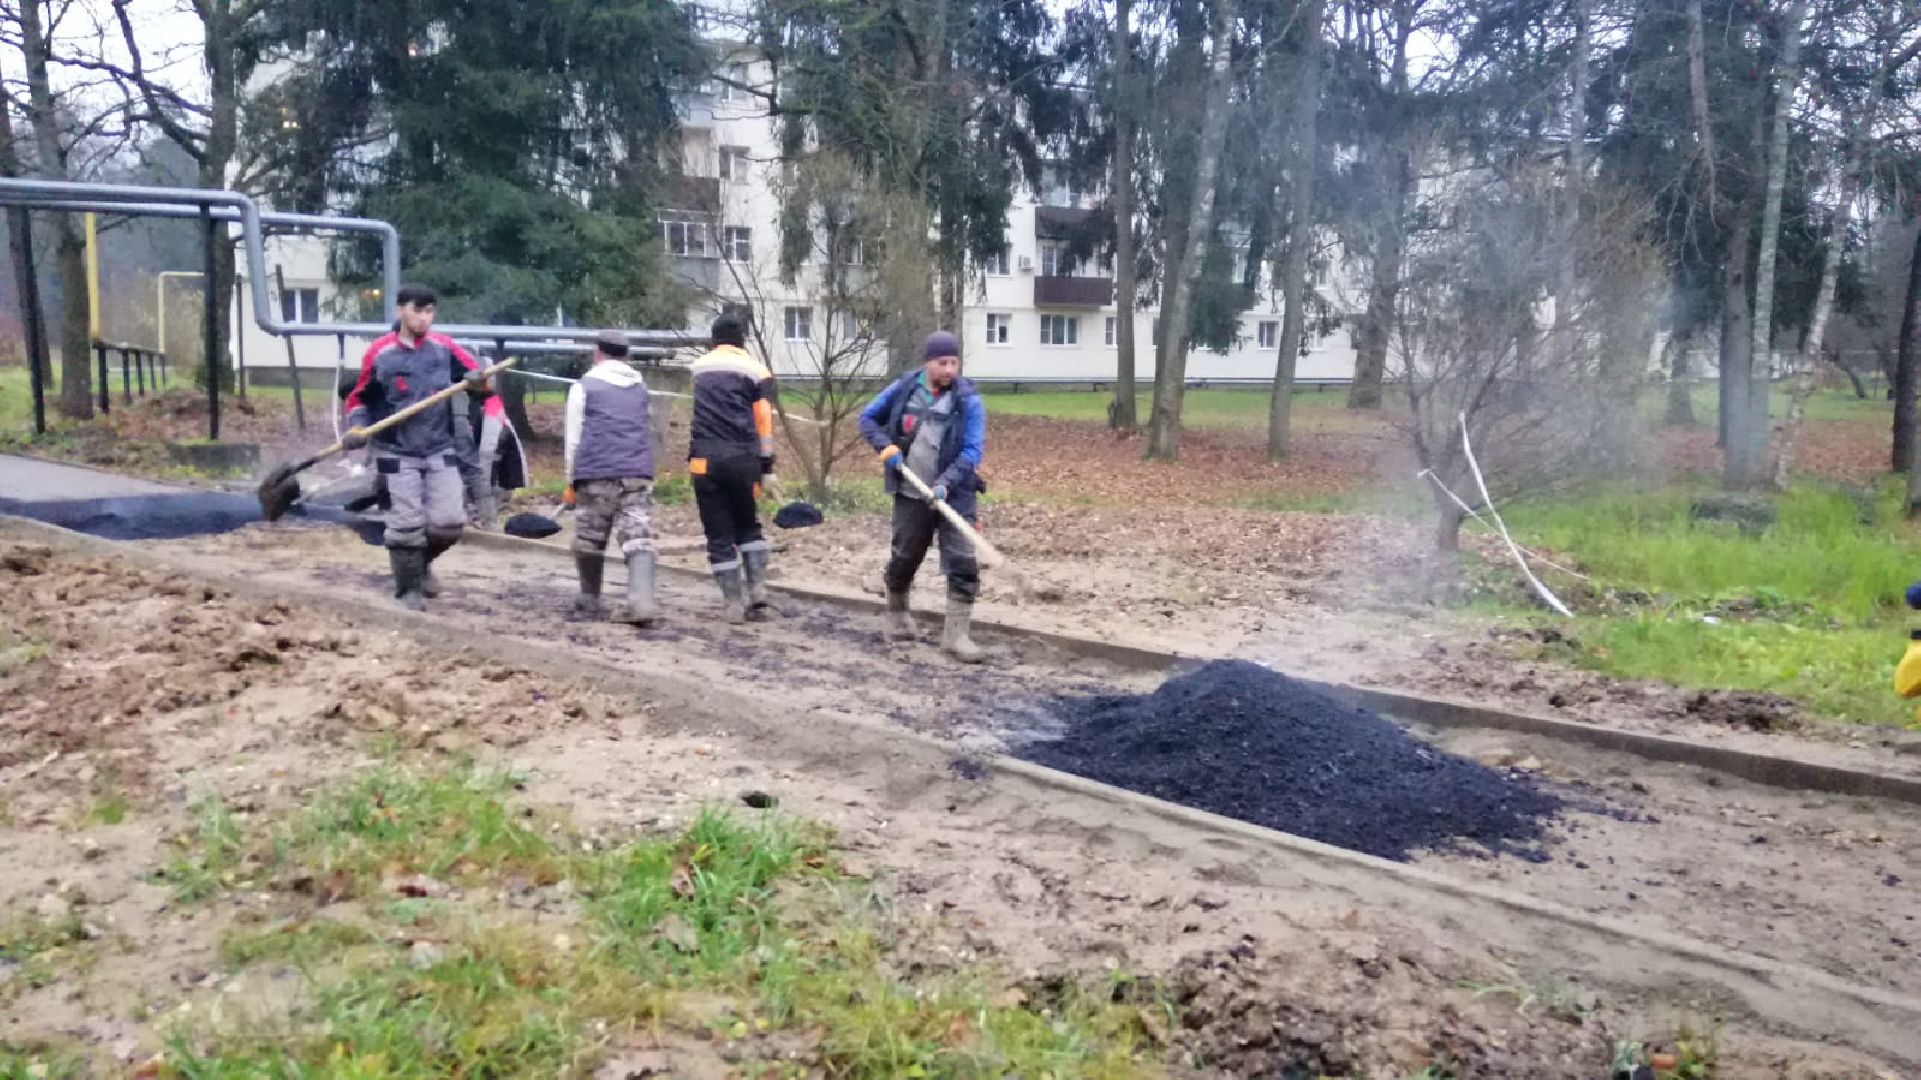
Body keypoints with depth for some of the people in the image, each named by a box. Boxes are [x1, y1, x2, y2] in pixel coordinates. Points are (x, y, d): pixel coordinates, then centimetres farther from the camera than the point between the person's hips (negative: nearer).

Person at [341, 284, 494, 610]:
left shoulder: (444, 347, 0)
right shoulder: (379, 352, -6)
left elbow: (477, 376, 1)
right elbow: (360, 397, 5)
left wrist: (478, 382, -22)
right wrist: (357, 427, -12)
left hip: (441, 451, 2)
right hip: (397, 454, -2)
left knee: (450, 521, 0)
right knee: (406, 525, -2)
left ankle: (423, 562, 29)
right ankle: (408, 589, 15)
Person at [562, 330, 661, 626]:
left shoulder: (584, 387, 7)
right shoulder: (641, 388, 21)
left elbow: (574, 438, 4)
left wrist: (570, 481, 9)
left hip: (596, 474, -3)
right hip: (638, 474, 3)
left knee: (590, 541, 10)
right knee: (639, 539, -5)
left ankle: (589, 602, 18)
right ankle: (642, 601, -21)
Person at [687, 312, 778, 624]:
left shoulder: (699, 368, 17)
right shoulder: (755, 370, 5)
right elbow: (763, 420, 0)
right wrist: (767, 466, 1)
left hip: (704, 457, 1)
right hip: (742, 458, -1)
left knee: (719, 534, 6)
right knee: (748, 527, 16)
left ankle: (735, 605, 4)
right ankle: (758, 593, 4)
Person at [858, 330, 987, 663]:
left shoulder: (968, 400, -9)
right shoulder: (903, 388, -1)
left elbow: (972, 450, -14)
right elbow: (868, 418, 10)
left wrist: (946, 484, -27)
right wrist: (886, 447, -9)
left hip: (953, 495, -2)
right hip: (910, 494, 2)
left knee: (962, 564, -7)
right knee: (903, 558, 14)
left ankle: (956, 635, 0)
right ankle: (896, 614, 40)